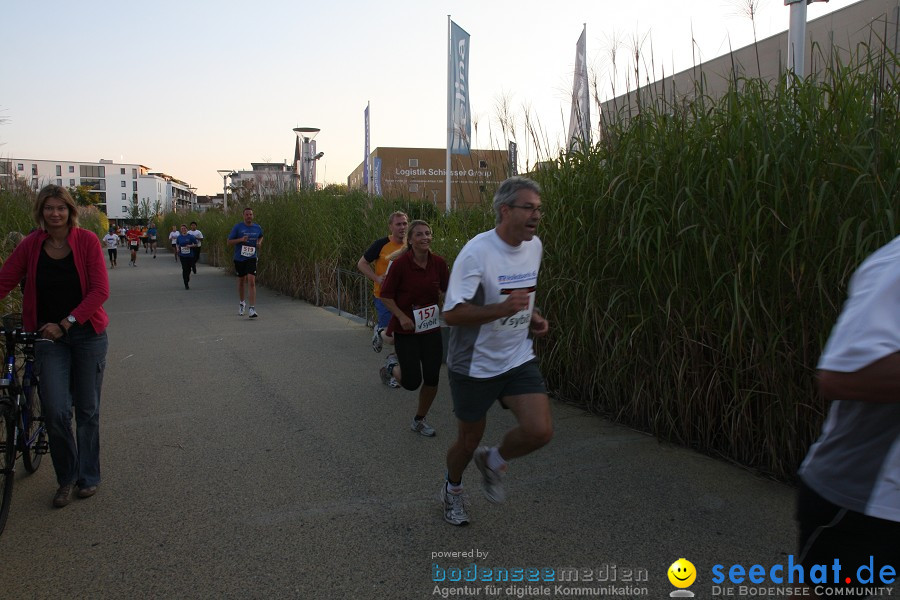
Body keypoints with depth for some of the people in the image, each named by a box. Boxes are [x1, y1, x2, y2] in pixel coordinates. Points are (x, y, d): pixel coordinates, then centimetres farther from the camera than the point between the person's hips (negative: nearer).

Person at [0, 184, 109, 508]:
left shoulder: (87, 240, -8)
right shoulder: (31, 244, -1)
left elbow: (100, 290, -12)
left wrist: (66, 323, -17)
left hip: (87, 333, -1)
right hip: (49, 335, 1)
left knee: (87, 409, 8)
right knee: (55, 411, -7)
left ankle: (88, 477, 26)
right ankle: (66, 478, 16)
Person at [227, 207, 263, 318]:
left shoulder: (257, 228, 3)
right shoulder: (237, 227, -5)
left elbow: (261, 237, 25)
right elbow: (229, 242, -4)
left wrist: (259, 242, 3)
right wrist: (241, 239, -20)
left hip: (251, 258, 0)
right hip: (239, 258, 0)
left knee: (251, 281, -15)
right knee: (241, 281, 15)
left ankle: (252, 309, -17)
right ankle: (242, 303, 38)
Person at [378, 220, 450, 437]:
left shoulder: (438, 263, -5)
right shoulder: (400, 264, -16)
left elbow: (448, 289, 8)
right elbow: (386, 295, -9)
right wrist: (402, 317, -18)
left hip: (431, 328, 4)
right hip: (406, 329, -4)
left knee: (432, 379, 3)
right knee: (412, 381, -4)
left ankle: (419, 421, 27)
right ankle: (391, 369, 32)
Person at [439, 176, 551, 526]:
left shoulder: (535, 246, 2)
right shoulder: (476, 253, -21)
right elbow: (451, 314, -24)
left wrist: (532, 315, 3)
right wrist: (503, 308, -36)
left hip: (519, 359, 5)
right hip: (474, 365, -5)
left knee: (540, 431, -12)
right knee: (469, 441, 12)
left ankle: (493, 462, 20)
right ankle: (452, 490, 45)